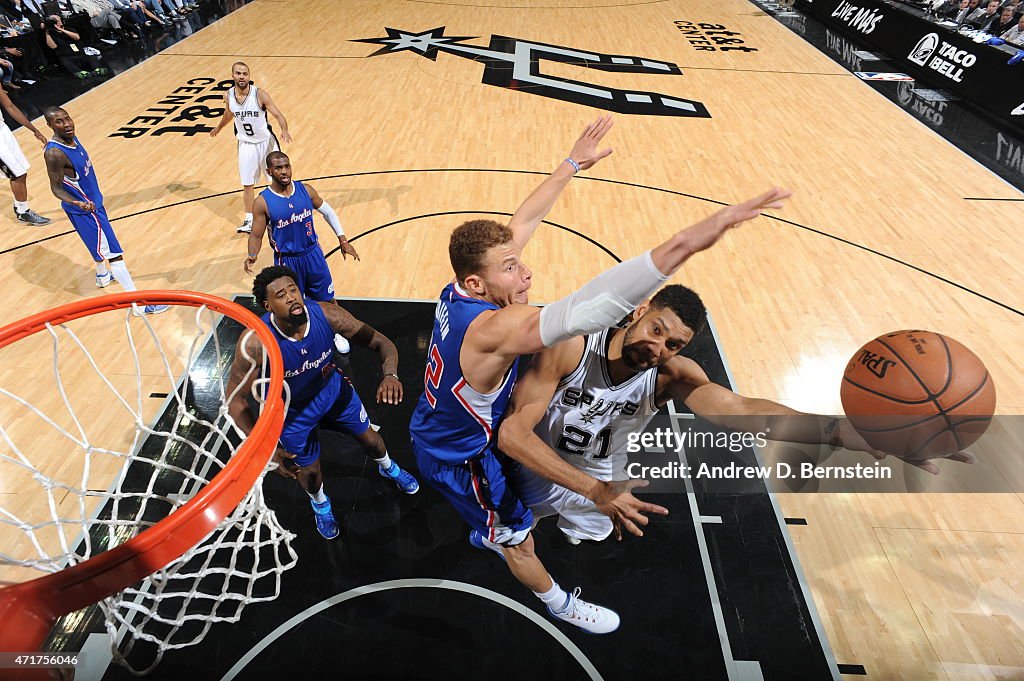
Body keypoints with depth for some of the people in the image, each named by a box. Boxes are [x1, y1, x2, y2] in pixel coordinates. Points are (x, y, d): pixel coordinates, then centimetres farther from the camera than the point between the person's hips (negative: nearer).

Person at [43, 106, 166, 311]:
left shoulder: (71, 137, -1)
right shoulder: (54, 153, -28)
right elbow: (56, 188, -22)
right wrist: (78, 203, -43)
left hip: (92, 200, 10)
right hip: (85, 210, -10)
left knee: (100, 243, 32)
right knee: (113, 253, -10)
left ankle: (103, 275, 58)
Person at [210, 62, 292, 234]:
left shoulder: (259, 94, -18)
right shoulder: (228, 96, -6)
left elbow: (279, 115, -22)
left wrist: (284, 130, -44)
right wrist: (218, 128, 32)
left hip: (266, 142, -3)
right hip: (246, 144, 3)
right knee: (247, 184, 4)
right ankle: (249, 221, 13)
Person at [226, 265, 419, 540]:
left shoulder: (326, 314, -31)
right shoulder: (255, 343, -35)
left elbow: (380, 341, -23)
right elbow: (235, 399, -23)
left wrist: (390, 374, -45)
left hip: (333, 388, 2)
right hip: (292, 409, -2)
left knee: (369, 438, 19)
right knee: (309, 470, 15)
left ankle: (388, 468, 58)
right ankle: (319, 503, 55)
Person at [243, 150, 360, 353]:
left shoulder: (306, 190, -6)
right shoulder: (262, 202, -14)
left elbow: (328, 212, 6)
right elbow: (256, 235, -8)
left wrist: (342, 240, 3)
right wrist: (252, 256, -28)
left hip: (313, 254, 3)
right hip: (286, 260, -2)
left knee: (327, 299, 14)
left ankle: (336, 333, 37)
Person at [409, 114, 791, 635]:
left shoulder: (458, 293, -16)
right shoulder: (490, 329, -41)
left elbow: (522, 222, -6)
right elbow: (574, 313, -60)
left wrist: (572, 163, -1)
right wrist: (680, 246, -68)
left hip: (435, 432, 7)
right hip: (457, 458, -7)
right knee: (518, 537, 19)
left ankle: (483, 535, 69)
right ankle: (558, 603, 48)